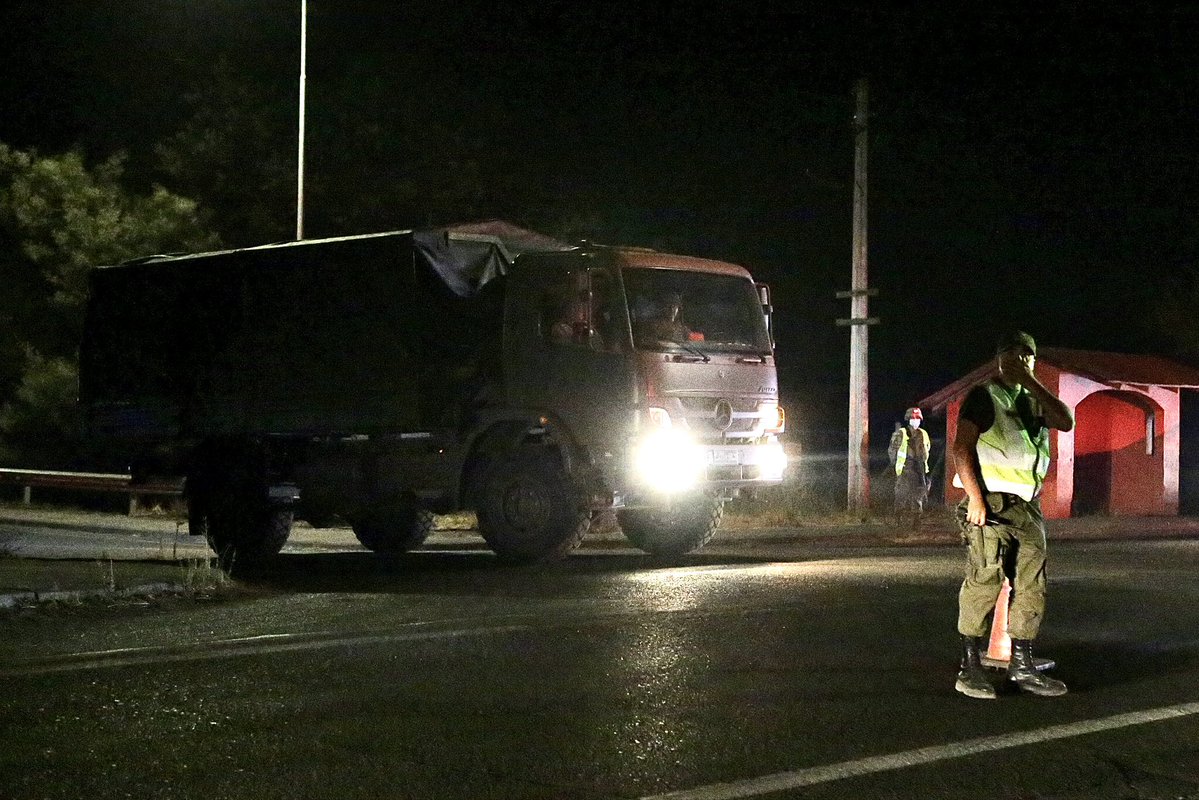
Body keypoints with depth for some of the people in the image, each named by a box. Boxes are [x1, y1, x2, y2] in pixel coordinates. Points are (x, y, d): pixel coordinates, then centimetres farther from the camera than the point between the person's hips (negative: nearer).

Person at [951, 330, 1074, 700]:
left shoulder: (1034, 400, 20)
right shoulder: (983, 396, 1)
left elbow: (1066, 421, 1)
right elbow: (961, 448, -7)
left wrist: (1032, 383, -2)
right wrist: (975, 498, -17)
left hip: (1026, 505, 7)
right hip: (991, 503, -7)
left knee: (1032, 585, 4)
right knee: (985, 581, -13)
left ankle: (1022, 665, 11)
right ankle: (970, 667, -8)